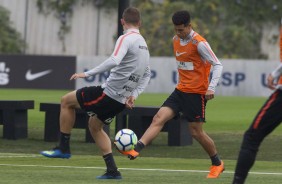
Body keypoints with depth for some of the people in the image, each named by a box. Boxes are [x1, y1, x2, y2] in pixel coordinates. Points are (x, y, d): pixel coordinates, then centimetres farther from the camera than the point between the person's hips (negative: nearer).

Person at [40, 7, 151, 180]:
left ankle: (63, 148, 9)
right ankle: (112, 170, 15)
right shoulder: (143, 44, 14)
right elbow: (147, 74, 22)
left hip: (109, 93, -8)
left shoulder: (126, 39, -14)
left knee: (67, 101, 7)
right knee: (94, 125, 24)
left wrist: (88, 73, -26)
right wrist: (134, 94, 14)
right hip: (121, 99, 8)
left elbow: (114, 61, -30)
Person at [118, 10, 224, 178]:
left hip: (197, 93, -7)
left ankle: (217, 164, 17)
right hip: (181, 90, 7)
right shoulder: (176, 40, 7)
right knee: (159, 118, -11)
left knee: (196, 132, -2)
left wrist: (212, 88, -24)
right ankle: (136, 149, -24)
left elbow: (218, 65, -15)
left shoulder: (199, 43, -16)